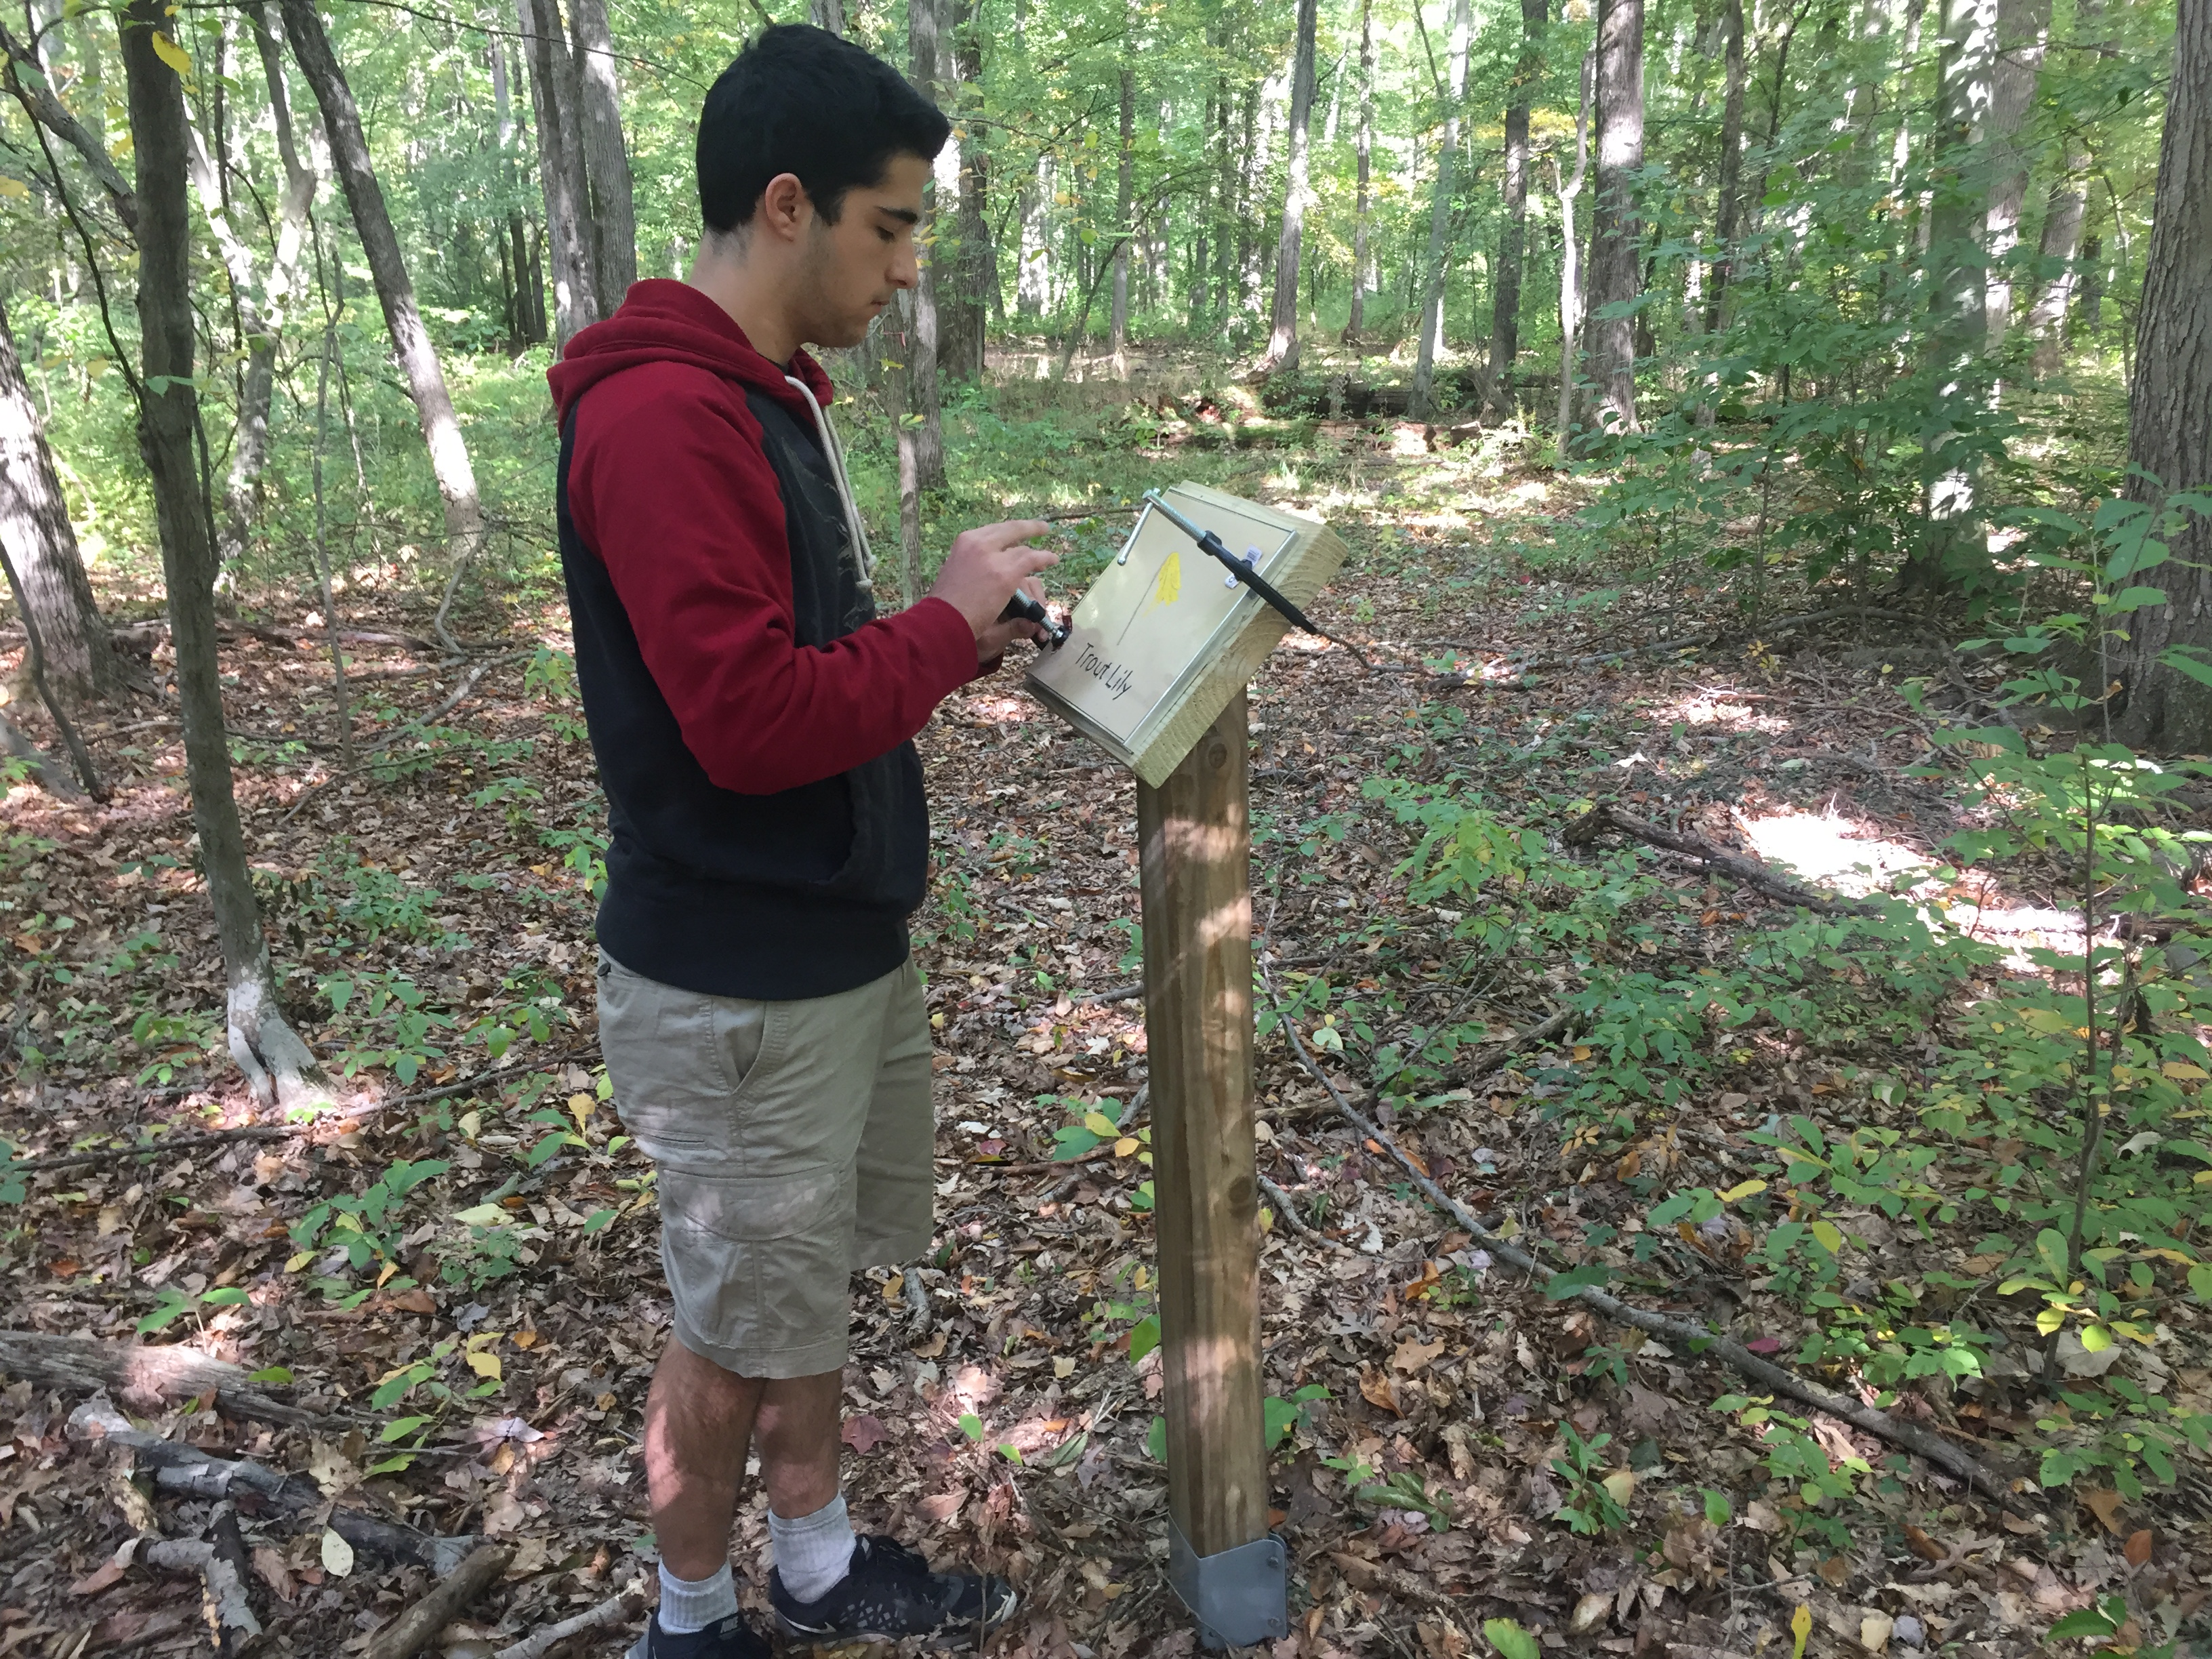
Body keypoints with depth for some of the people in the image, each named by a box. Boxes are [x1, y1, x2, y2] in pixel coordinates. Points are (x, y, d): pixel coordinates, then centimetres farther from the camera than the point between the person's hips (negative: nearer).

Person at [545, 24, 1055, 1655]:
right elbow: (750, 721, -27)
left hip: (846, 941, 10)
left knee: (812, 1285, 22)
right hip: (742, 987, -9)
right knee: (739, 1330, 10)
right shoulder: (661, 415, -22)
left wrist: (961, 639, 1)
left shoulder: (770, 395, 11)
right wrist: (946, 621, -16)